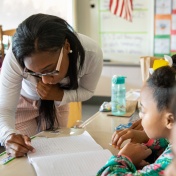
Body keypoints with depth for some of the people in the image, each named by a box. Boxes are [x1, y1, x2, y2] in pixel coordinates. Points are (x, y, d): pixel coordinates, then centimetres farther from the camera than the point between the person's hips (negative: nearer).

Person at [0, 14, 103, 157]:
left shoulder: (92, 54, -35)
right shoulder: (16, 58, -40)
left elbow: (87, 91, -17)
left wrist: (60, 95, -37)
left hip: (57, 102, 2)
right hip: (22, 100, -2)